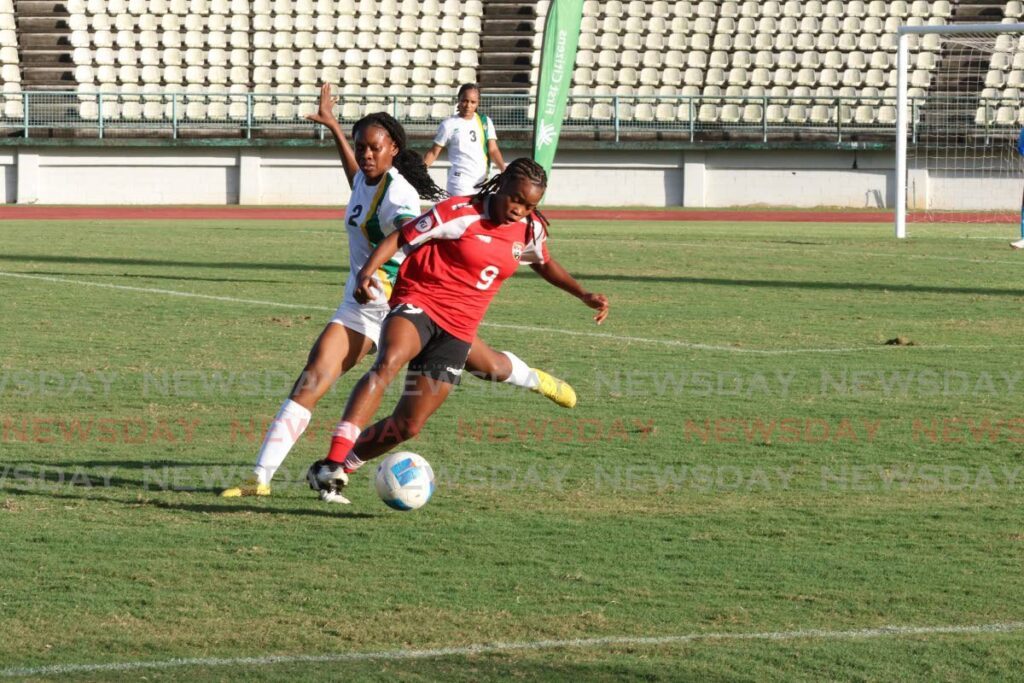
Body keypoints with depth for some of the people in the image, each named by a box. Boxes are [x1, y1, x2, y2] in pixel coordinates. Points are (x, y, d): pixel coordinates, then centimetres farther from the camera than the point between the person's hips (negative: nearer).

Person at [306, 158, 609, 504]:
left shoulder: (530, 231, 7)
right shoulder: (461, 213, -12)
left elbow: (545, 264, 29)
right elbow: (400, 238, -10)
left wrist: (584, 295, 22)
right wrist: (367, 271, -25)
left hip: (458, 330, 6)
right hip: (418, 303, -6)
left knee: (408, 425, -1)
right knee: (388, 363, -37)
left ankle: (333, 471, 16)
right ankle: (333, 463, -44)